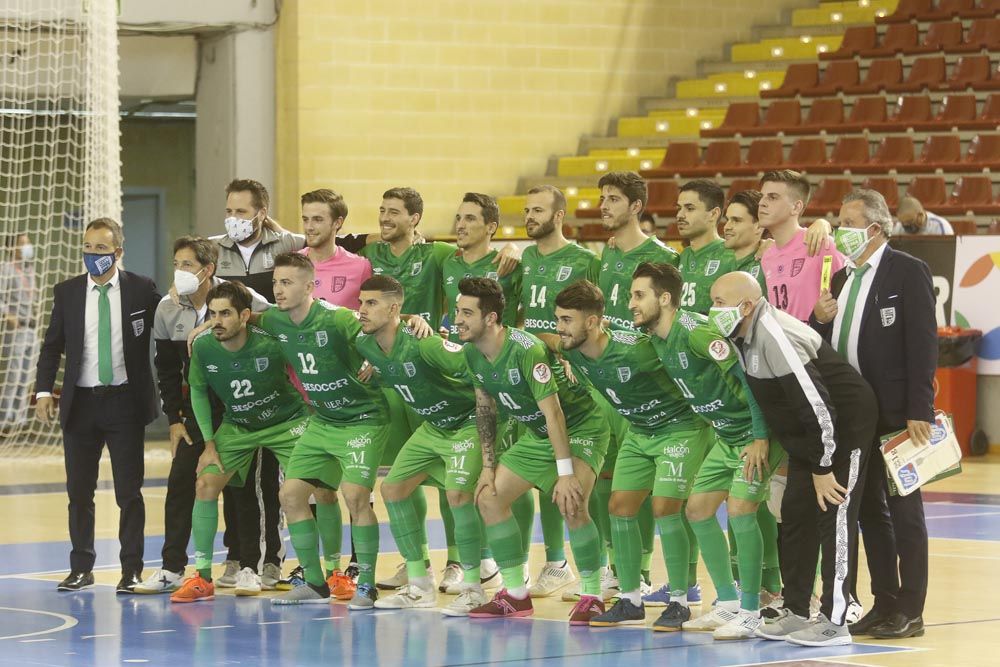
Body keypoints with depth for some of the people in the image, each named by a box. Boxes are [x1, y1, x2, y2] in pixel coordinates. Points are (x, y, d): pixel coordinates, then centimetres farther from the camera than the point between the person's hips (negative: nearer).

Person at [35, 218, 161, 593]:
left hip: (126, 402, -2)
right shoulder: (67, 292, 4)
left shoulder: (142, 290, -1)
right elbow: (52, 346, 6)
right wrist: (44, 391, -5)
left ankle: (131, 569, 9)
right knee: (79, 491, 7)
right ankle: (81, 568, 16)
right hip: (81, 403, 2)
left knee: (129, 491, 2)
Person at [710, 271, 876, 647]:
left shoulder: (774, 337, -28)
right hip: (806, 434, 10)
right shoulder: (746, 335, 0)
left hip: (845, 426, -10)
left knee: (833, 515, -8)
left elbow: (817, 405, -29)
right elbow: (765, 396, 17)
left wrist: (823, 468, -23)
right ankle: (795, 611, 17)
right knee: (795, 514, 10)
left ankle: (834, 621, -5)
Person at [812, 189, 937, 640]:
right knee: (869, 509, 10)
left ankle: (910, 611, 2)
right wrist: (819, 320, -5)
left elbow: (923, 343, -13)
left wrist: (919, 410, -19)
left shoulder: (907, 272, -8)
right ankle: (885, 604, 17)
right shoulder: (841, 280, 14)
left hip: (894, 412, -7)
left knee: (903, 509, -2)